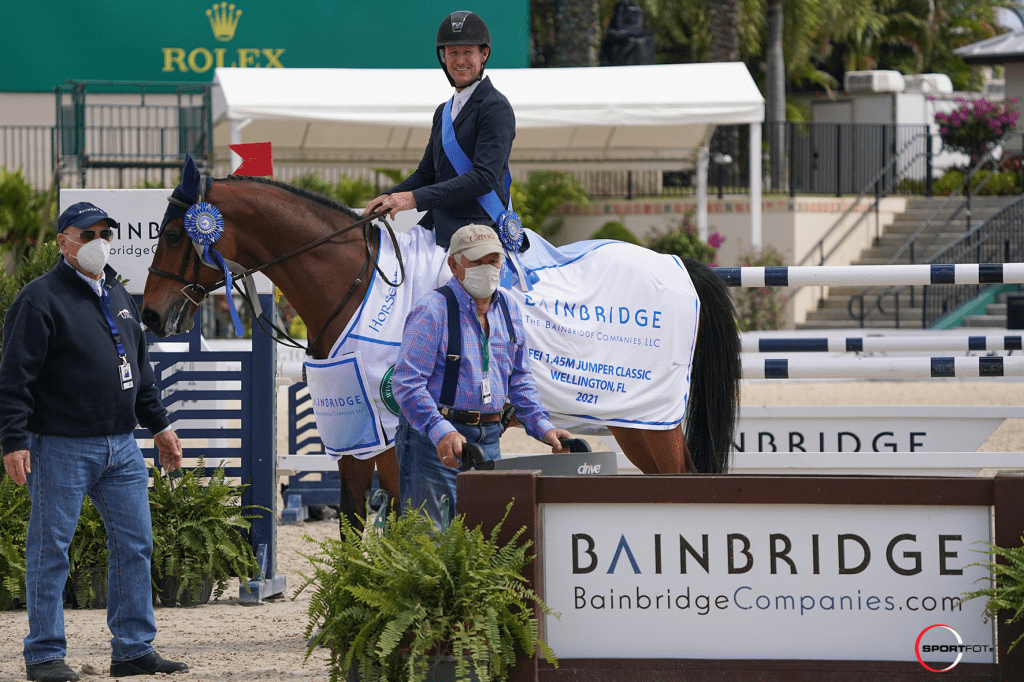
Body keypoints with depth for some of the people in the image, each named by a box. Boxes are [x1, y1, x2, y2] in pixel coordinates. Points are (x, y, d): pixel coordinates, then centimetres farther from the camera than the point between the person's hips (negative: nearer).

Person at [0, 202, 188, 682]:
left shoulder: (118, 297, 17)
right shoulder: (42, 299, -7)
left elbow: (141, 370, 26)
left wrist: (159, 426, 24)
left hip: (121, 447, 7)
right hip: (60, 448, -7)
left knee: (134, 546, 6)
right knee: (50, 550, -1)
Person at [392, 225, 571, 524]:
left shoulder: (508, 309, 12)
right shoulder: (432, 311, -11)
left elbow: (519, 379, 21)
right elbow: (406, 381, -18)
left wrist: (543, 427, 7)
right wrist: (441, 431, -31)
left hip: (488, 440, 7)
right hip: (434, 441, -7)